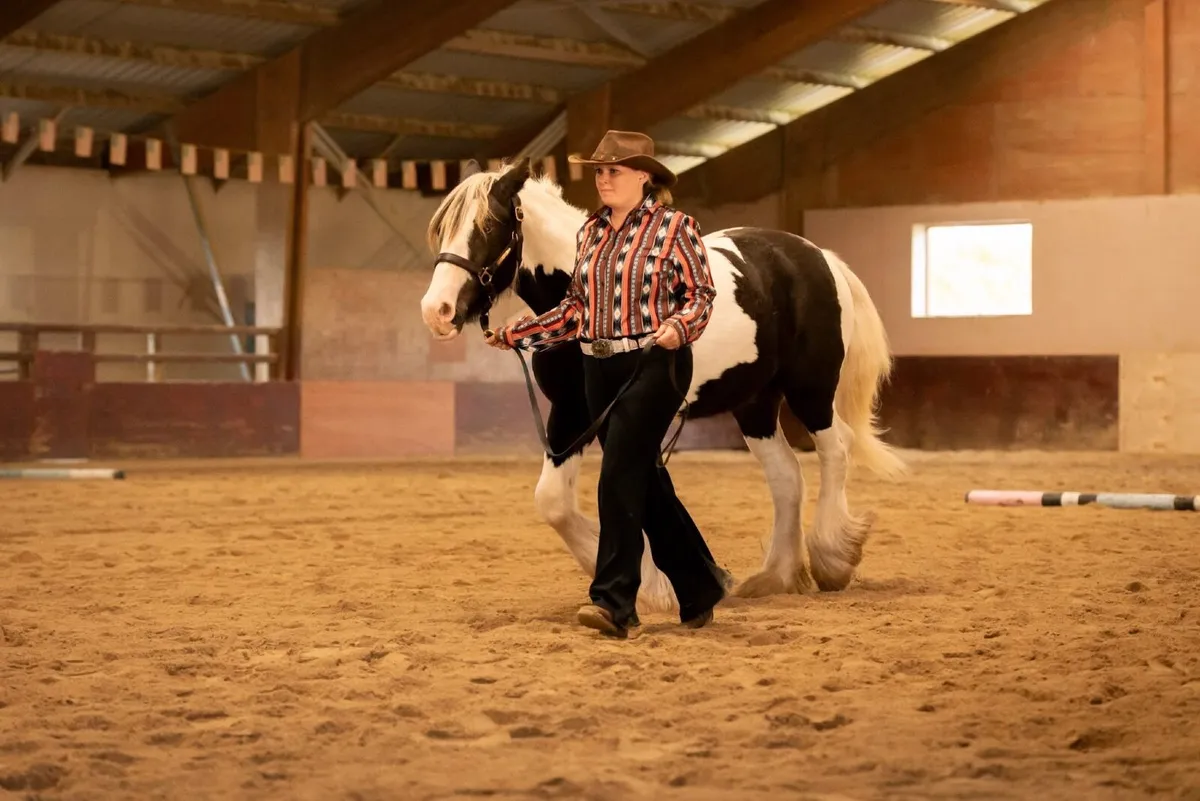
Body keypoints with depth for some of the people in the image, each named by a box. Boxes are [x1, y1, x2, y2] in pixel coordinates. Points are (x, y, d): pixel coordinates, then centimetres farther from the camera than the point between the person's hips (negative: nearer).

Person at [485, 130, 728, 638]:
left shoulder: (675, 228, -6)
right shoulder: (590, 232, 11)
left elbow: (701, 294, -4)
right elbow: (576, 308, 16)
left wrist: (679, 325, -24)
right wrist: (517, 334, 12)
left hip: (655, 366, -7)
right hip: (599, 369, 7)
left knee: (618, 476, -16)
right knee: (645, 482, 12)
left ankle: (614, 602, -15)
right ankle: (699, 590, 25)